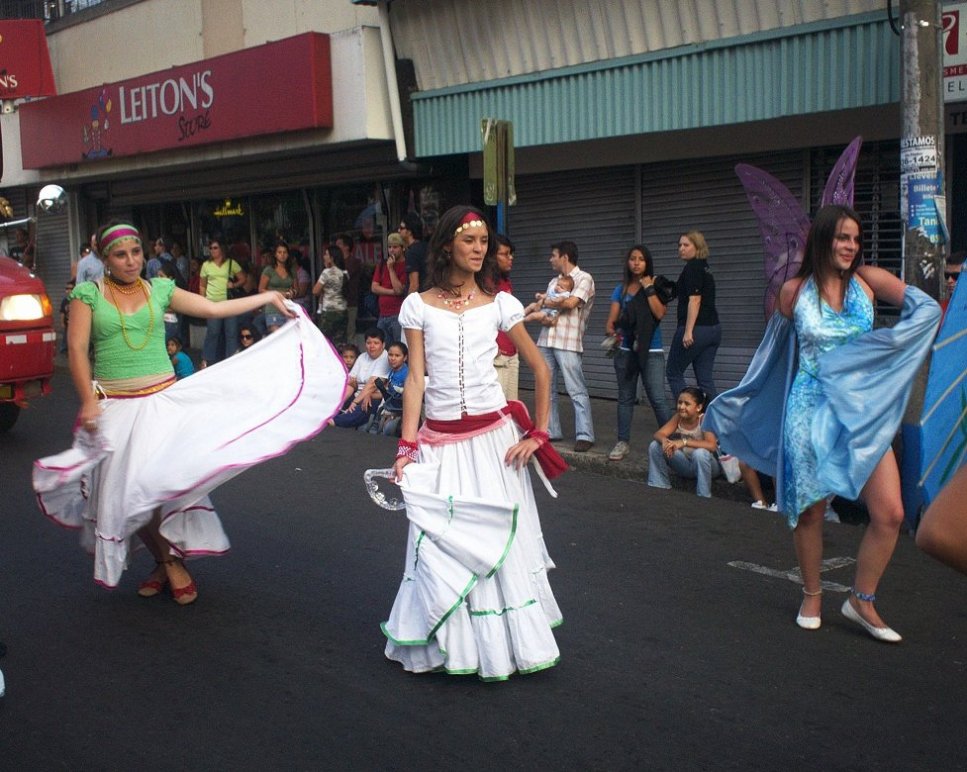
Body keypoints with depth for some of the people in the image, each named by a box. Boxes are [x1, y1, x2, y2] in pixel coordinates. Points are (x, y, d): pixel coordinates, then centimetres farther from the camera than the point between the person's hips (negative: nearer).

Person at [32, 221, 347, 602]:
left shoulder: (159, 289, 8)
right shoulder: (88, 294, 2)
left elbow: (215, 308, 9)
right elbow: (77, 350, -4)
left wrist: (269, 297, 8)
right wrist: (88, 400, -14)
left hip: (163, 399, 0)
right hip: (115, 406, 0)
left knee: (159, 480, -8)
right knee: (126, 488, -1)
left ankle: (167, 560, 11)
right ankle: (168, 561, 18)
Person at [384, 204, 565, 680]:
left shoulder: (499, 303, 2)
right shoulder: (419, 306, 2)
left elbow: (540, 370, 7)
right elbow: (415, 379, -1)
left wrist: (538, 433, 1)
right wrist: (407, 446, -8)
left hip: (494, 435, 0)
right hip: (440, 441, 0)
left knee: (500, 541, 5)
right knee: (440, 546, 3)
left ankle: (502, 641, 22)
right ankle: (445, 643, 21)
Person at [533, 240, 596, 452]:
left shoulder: (583, 278, -2)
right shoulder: (554, 281, 21)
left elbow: (571, 302, -16)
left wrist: (546, 302, -1)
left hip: (568, 341, -8)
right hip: (546, 339, 8)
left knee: (577, 390, -7)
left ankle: (584, 435, -6)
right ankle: (550, 431, 17)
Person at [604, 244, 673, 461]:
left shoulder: (656, 286, 1)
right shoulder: (621, 289, 8)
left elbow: (659, 313, -13)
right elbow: (611, 320, 5)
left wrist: (649, 289, -14)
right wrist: (611, 330, -14)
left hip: (651, 352, -3)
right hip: (625, 351, 3)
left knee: (658, 399, -10)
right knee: (625, 398, 10)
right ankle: (623, 442, 16)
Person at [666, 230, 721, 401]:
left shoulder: (692, 267, -9)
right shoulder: (705, 268, 19)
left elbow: (694, 300, -18)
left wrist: (688, 331, -22)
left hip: (696, 329, -9)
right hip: (713, 328, 9)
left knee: (674, 373, 3)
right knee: (706, 378, 7)